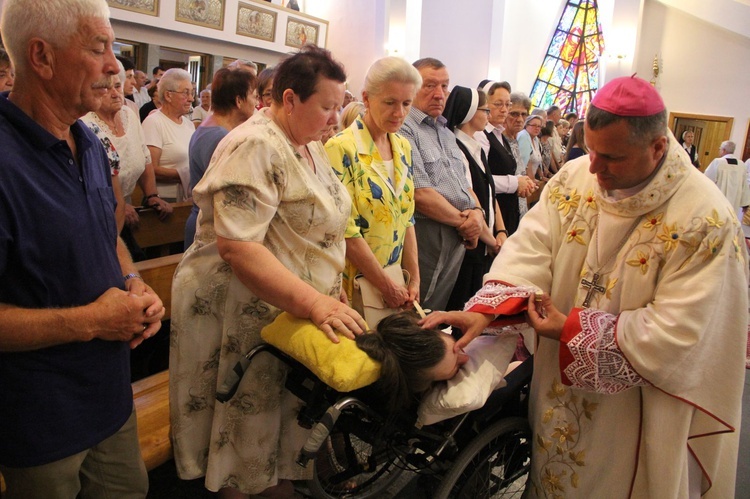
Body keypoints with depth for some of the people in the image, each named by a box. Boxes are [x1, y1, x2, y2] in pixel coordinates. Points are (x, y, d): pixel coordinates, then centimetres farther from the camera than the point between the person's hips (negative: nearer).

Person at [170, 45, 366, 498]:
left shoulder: (310, 145, 9)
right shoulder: (254, 147, -20)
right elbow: (237, 246, -30)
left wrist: (333, 288, 12)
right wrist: (313, 302, -34)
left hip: (298, 312, 8)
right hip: (245, 317, -8)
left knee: (284, 422, 20)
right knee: (249, 430, 9)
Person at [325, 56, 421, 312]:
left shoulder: (403, 147, 6)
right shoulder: (342, 149, -16)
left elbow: (406, 219, 9)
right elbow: (346, 231, -19)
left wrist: (414, 279, 2)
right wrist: (388, 287, -15)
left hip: (397, 285, 7)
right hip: (353, 289, -6)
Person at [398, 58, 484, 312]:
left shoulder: (446, 133, 19)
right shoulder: (403, 129, -12)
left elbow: (464, 183, 20)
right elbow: (421, 195, -20)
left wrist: (477, 213, -1)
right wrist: (462, 220, -8)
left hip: (458, 238, 8)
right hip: (427, 236, -8)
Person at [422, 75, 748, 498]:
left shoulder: (706, 221, -23)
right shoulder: (577, 176, -8)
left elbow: (675, 332, -24)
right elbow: (531, 248, -13)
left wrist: (575, 332, -21)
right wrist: (483, 310, -27)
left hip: (637, 407, -3)